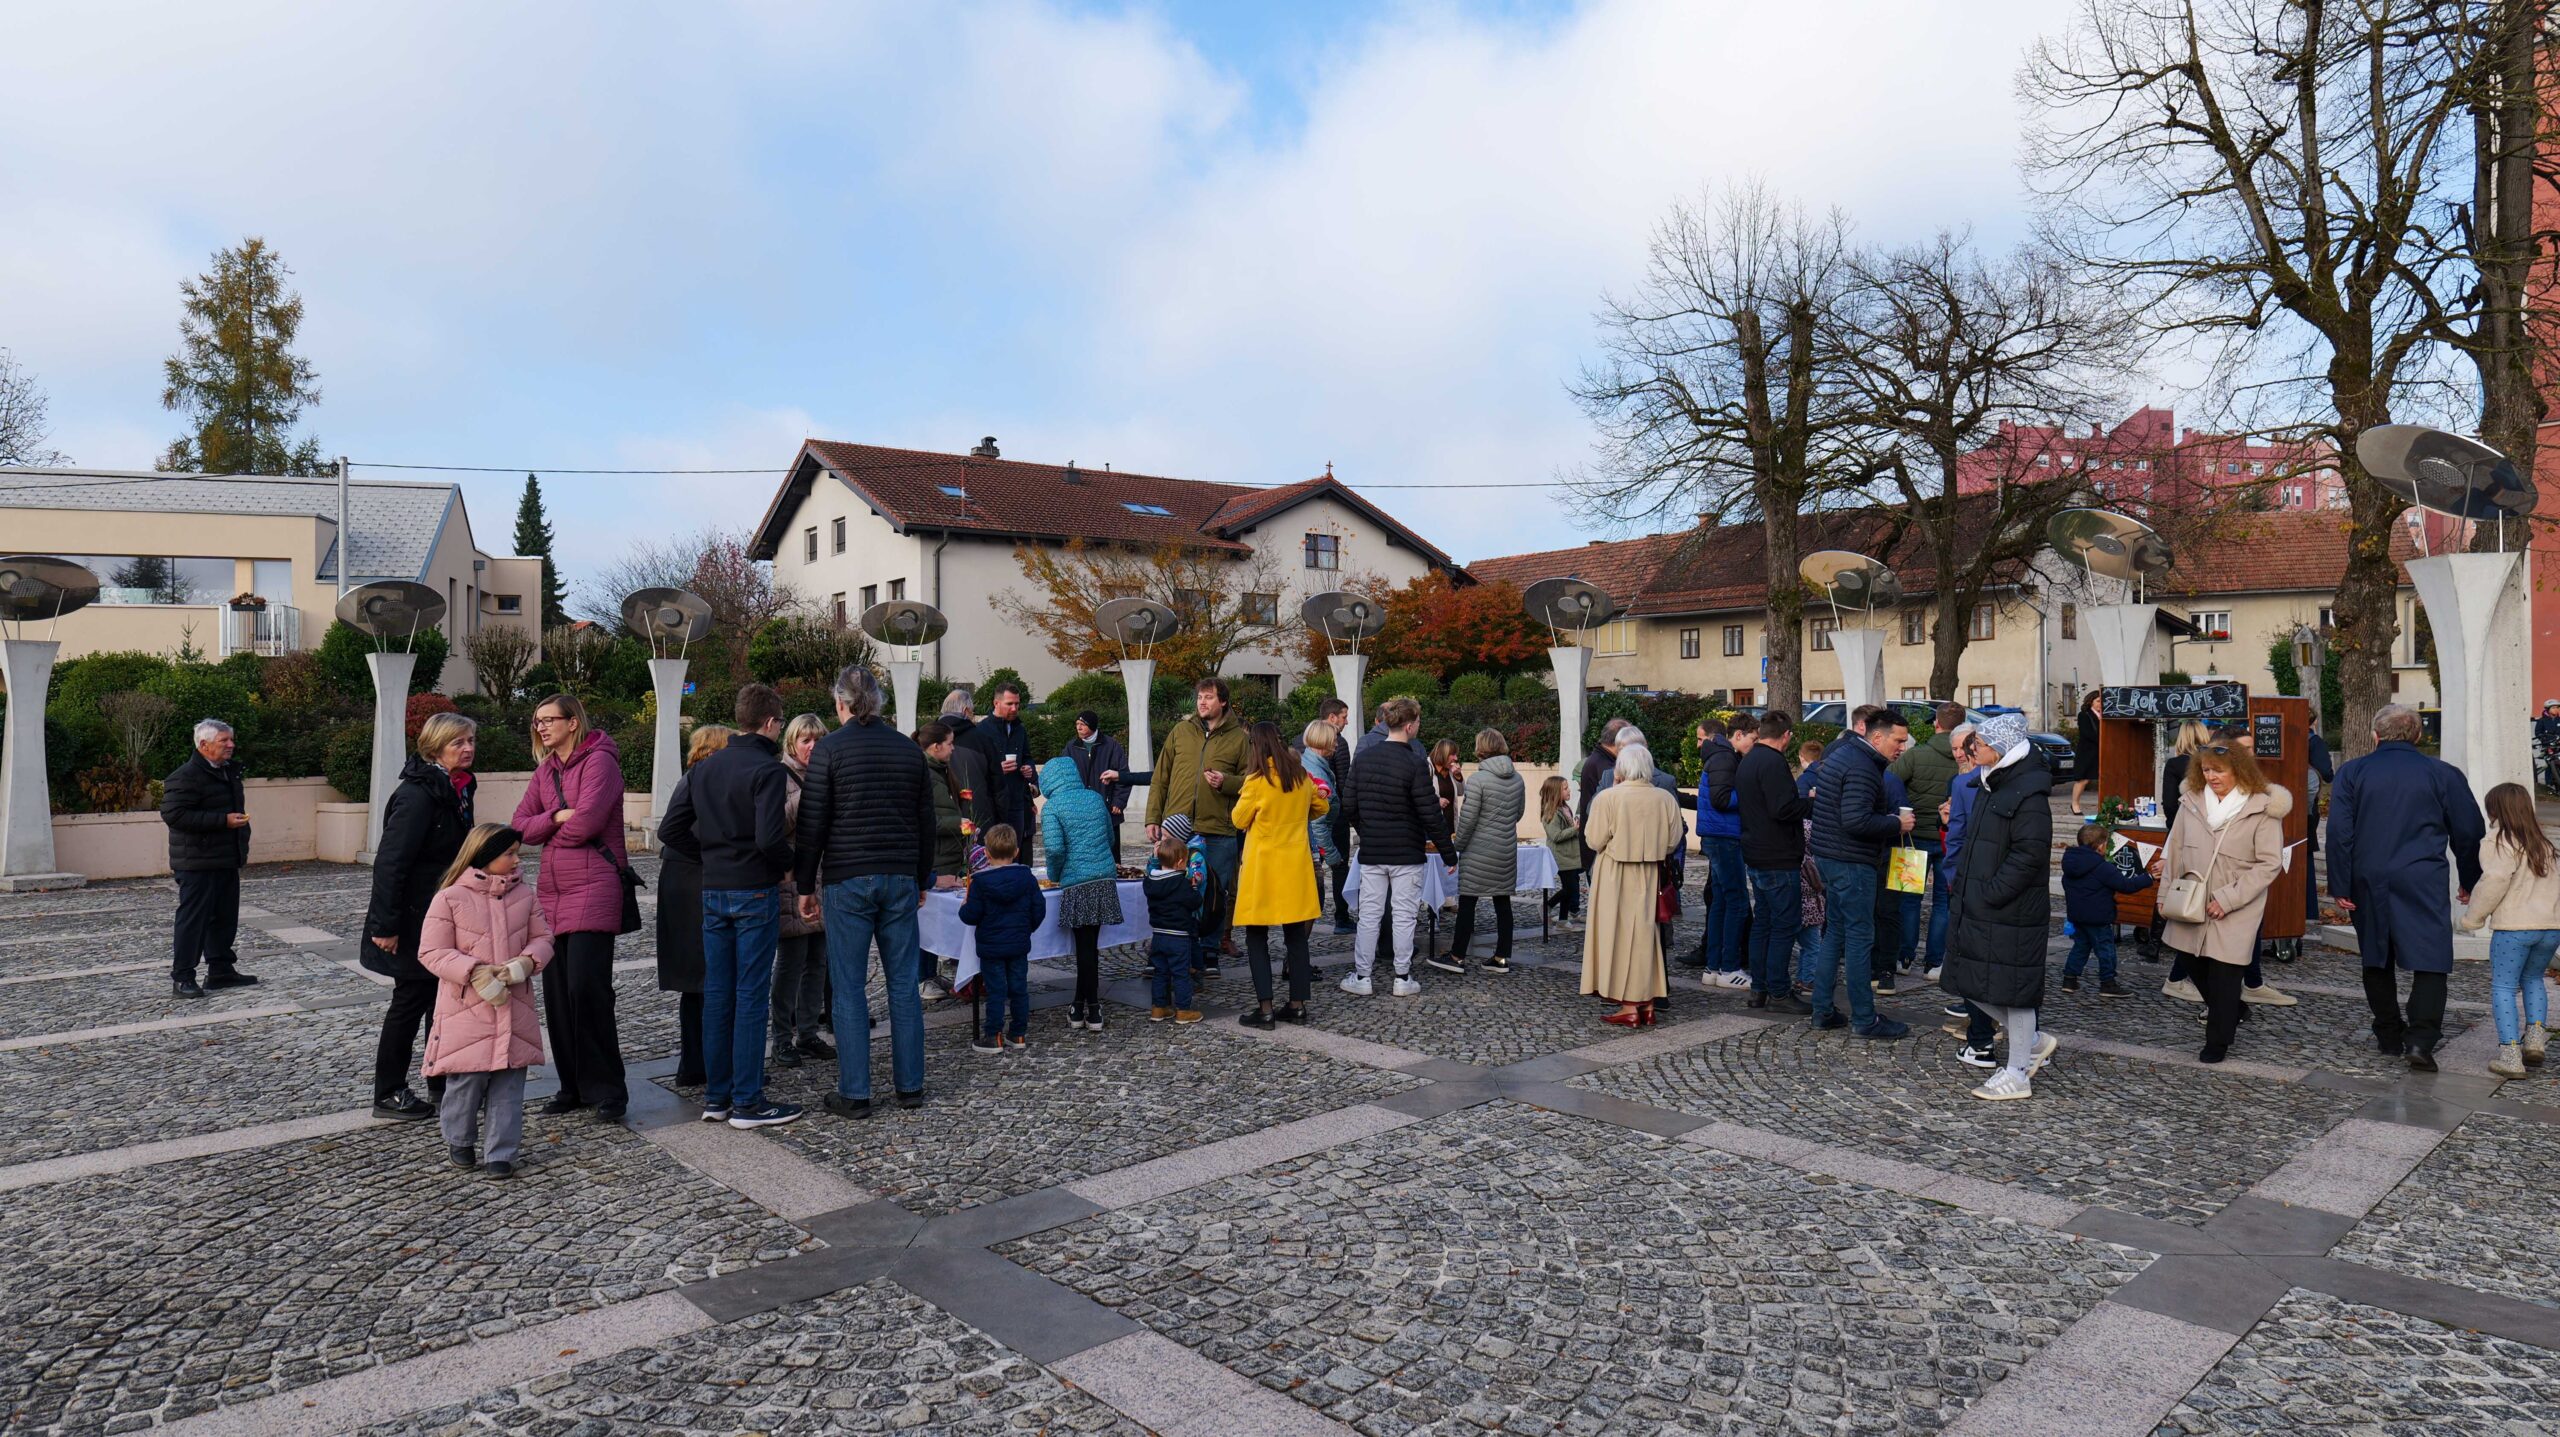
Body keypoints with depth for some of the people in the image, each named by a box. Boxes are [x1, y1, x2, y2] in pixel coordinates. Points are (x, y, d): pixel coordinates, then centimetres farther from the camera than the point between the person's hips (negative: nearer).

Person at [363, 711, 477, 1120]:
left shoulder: (456, 788, 8)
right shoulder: (418, 794, -21)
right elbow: (390, 860, -24)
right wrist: (386, 925, -24)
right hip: (415, 920, -9)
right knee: (411, 999, 1)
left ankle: (442, 1080, 28)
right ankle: (388, 1094, 15)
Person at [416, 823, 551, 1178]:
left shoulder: (524, 896, 6)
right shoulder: (449, 898, -7)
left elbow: (542, 938, 10)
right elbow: (431, 952, -8)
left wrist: (527, 962, -11)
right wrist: (474, 972, -20)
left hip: (514, 1009, 4)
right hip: (467, 1011, -4)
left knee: (509, 1087, 6)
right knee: (466, 1081, 3)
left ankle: (501, 1155, 15)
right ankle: (459, 1141, 30)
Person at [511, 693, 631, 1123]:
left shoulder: (600, 761, -8)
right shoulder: (545, 770, 17)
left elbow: (585, 822, -18)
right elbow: (521, 825, 11)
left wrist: (550, 833, 2)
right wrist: (557, 817, -8)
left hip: (594, 886, -8)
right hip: (552, 889, 8)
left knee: (587, 986, -12)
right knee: (556, 990, 7)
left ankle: (606, 1089, -3)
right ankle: (573, 1085, 17)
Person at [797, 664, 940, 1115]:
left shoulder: (830, 749, -5)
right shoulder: (909, 749, 7)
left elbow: (812, 823, -6)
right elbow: (926, 821, 12)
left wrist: (805, 885, 2)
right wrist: (922, 880, 21)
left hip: (847, 880, -4)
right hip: (901, 879, 4)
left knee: (848, 988, 3)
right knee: (904, 984, 9)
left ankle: (854, 1094, 6)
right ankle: (910, 1086, 15)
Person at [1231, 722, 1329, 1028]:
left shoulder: (1257, 781, -13)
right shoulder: (1301, 777, 4)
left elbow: (1239, 820, -3)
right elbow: (1322, 807, 19)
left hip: (1263, 866, -5)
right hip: (1296, 864, 5)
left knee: (1256, 937, 2)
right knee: (1296, 936, 10)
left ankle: (1265, 1008, -1)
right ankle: (1297, 1005, 14)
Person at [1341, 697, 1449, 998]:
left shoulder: (1364, 759, 3)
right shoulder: (1415, 764, -14)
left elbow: (1349, 804, 8)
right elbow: (1431, 815, -14)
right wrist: (1448, 852, -6)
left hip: (1371, 852, 4)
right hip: (1407, 854, -4)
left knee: (1369, 914, 9)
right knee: (1403, 916, 4)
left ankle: (1361, 977, 12)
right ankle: (1403, 979, 11)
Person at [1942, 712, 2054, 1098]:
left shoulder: (2029, 795, -16)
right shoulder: (1992, 786, 15)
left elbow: (2029, 854, -21)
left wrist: (1990, 893, -20)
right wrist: (1964, 883, 13)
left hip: (2011, 915, -10)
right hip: (1979, 909, 10)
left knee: (2012, 989, 1)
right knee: (1972, 984, 13)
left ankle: (2017, 1075, 13)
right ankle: (2033, 1043, 29)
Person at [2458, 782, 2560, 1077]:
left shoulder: (2502, 841, -6)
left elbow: (2495, 880, -15)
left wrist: (2473, 917, -6)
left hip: (2514, 927, -7)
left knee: (2504, 986, 0)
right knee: (2533, 979, 26)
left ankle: (2510, 1055, -6)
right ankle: (2536, 1036, 13)